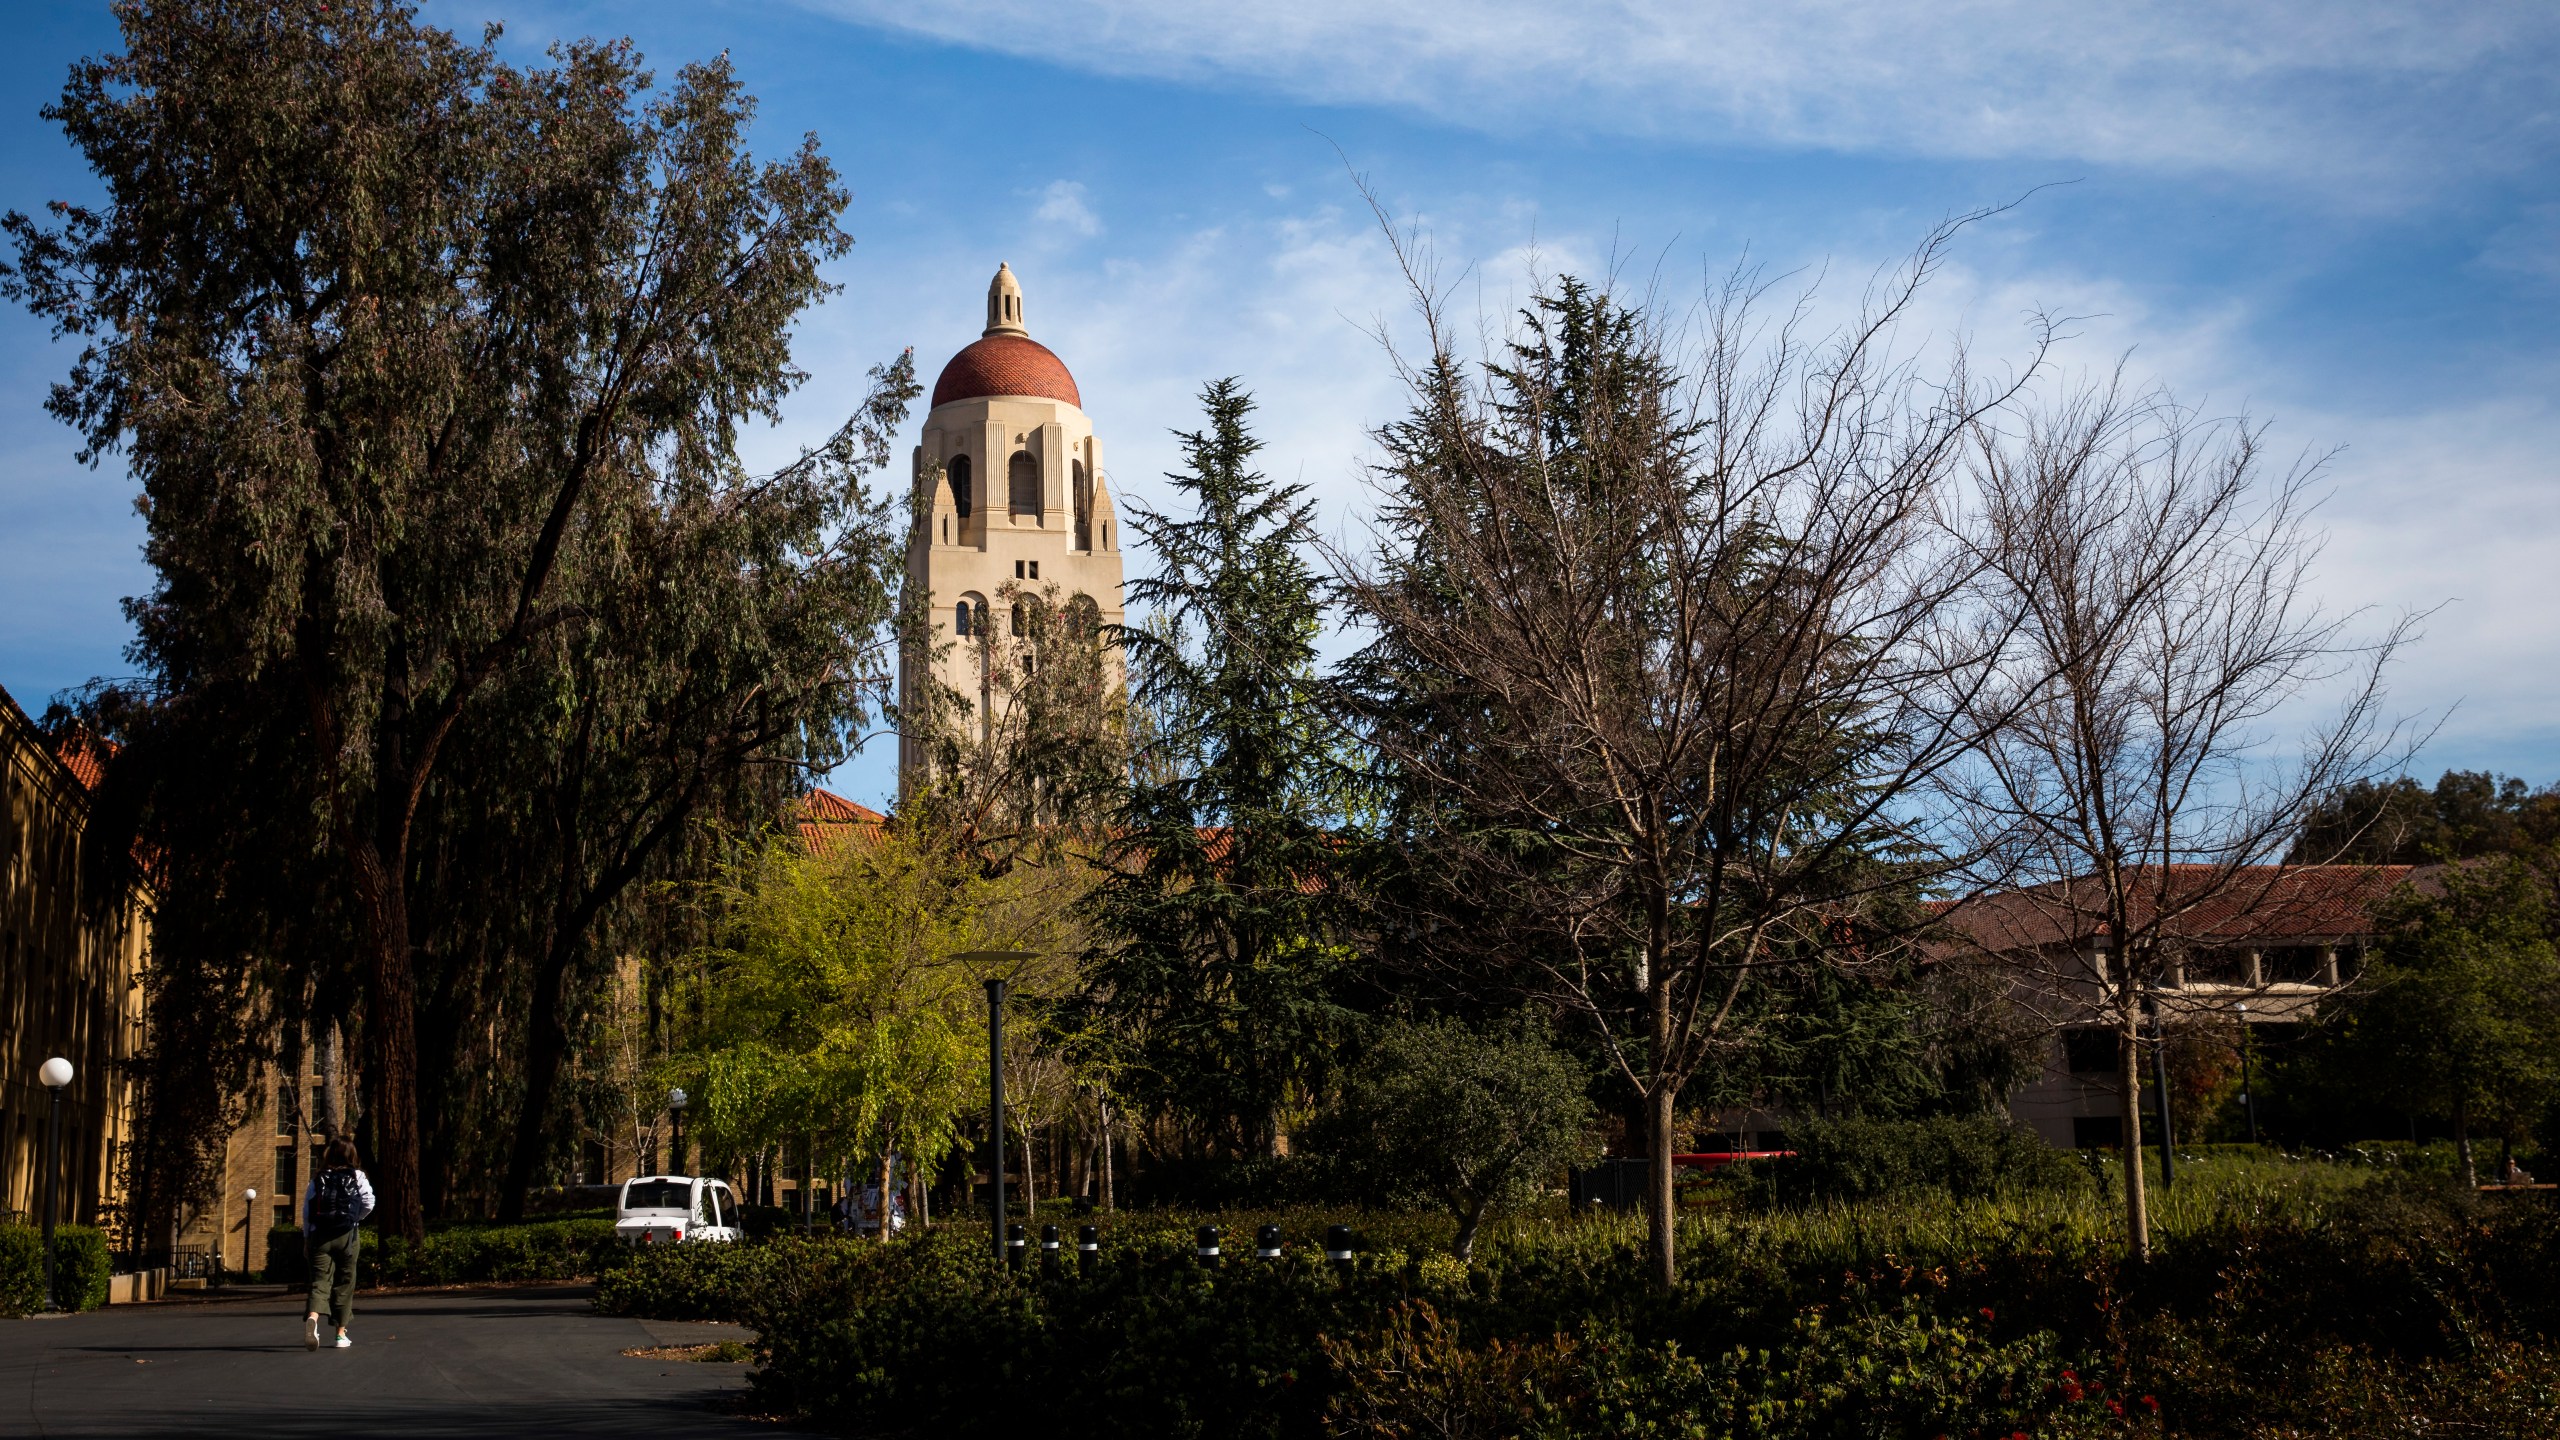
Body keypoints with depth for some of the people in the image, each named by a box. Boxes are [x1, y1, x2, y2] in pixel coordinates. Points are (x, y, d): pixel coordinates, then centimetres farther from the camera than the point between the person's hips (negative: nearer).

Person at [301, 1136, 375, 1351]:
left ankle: (313, 1317, -35)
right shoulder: (357, 1177, 1)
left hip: (319, 1236, 0)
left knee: (320, 1280, -5)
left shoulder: (317, 1180, 5)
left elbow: (307, 1211, 4)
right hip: (347, 1236, 0)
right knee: (344, 1283, 11)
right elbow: (368, 1204, -4)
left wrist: (306, 1238, 12)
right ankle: (341, 1333, 16)